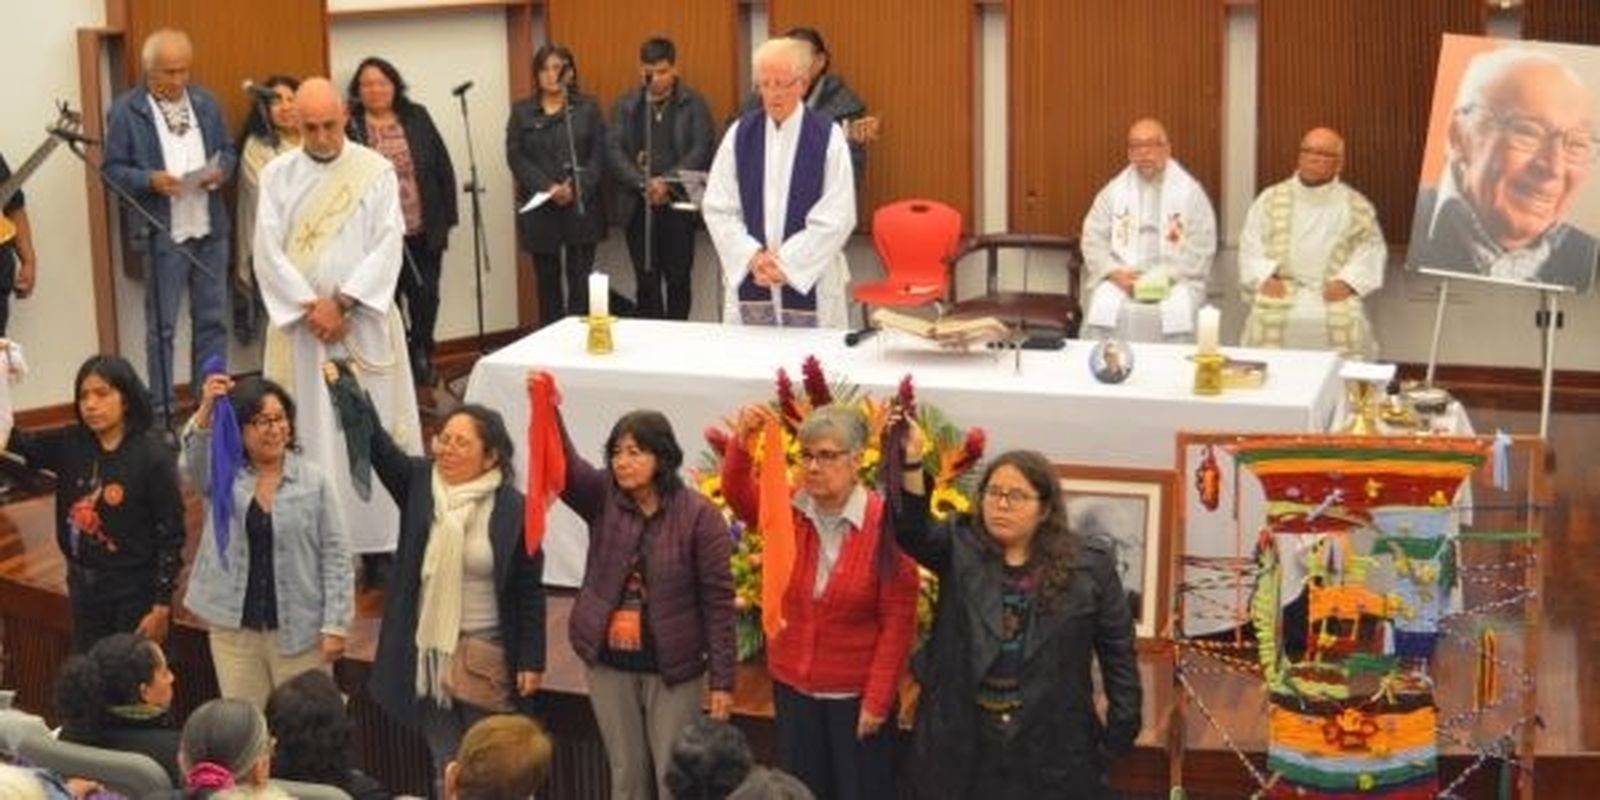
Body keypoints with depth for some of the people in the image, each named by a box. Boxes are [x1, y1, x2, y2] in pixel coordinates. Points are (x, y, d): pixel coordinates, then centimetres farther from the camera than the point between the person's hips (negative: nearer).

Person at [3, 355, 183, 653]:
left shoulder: (152, 456, -16)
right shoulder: (71, 445, 0)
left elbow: (171, 536, -14)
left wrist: (162, 605, -15)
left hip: (136, 589, -5)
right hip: (84, 584, 5)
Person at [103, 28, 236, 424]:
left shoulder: (206, 103, 9)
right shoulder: (125, 110, -4)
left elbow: (227, 151, 15)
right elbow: (113, 169, -4)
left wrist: (220, 171, -7)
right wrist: (150, 180, -21)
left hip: (210, 229, 4)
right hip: (161, 233, -4)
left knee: (213, 320, 10)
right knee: (161, 326, 2)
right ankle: (162, 411, 9)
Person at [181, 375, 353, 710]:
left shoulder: (314, 481, -2)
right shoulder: (222, 475, 2)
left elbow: (335, 556, -3)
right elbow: (193, 464, -21)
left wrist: (335, 625, -8)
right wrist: (205, 411, -39)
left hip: (300, 630, -2)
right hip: (233, 628, 2)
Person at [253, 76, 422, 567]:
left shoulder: (376, 171, 0)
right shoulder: (277, 175, 4)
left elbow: (387, 246, -6)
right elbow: (269, 251, -3)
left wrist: (341, 303, -14)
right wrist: (311, 307, -13)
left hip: (364, 322, -1)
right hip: (299, 323, 1)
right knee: (307, 431, 2)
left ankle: (377, 544, 5)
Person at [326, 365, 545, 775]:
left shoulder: (514, 509, -9)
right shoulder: (419, 482, 0)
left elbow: (530, 592, -6)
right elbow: (374, 440, -13)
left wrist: (531, 662, -7)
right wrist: (342, 385, -26)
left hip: (487, 657, -3)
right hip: (427, 651, 3)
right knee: (446, 768, 13)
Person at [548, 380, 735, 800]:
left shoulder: (698, 514, -12)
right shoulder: (603, 497, -1)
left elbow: (718, 600, -11)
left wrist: (722, 680, -13)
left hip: (672, 667, -3)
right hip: (608, 662, 4)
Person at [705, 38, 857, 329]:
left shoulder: (828, 138, -4)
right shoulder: (739, 134, 4)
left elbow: (837, 218, -7)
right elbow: (717, 209, 3)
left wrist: (787, 263, -11)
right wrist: (753, 256, -10)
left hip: (809, 281, -2)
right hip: (747, 279, 2)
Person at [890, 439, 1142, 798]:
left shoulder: (1089, 565, 0)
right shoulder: (959, 549, 3)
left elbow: (1117, 651, 3)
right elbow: (911, 531, -15)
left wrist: (1122, 731, -2)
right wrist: (911, 463, -31)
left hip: (1052, 747, -1)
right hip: (964, 744, 1)